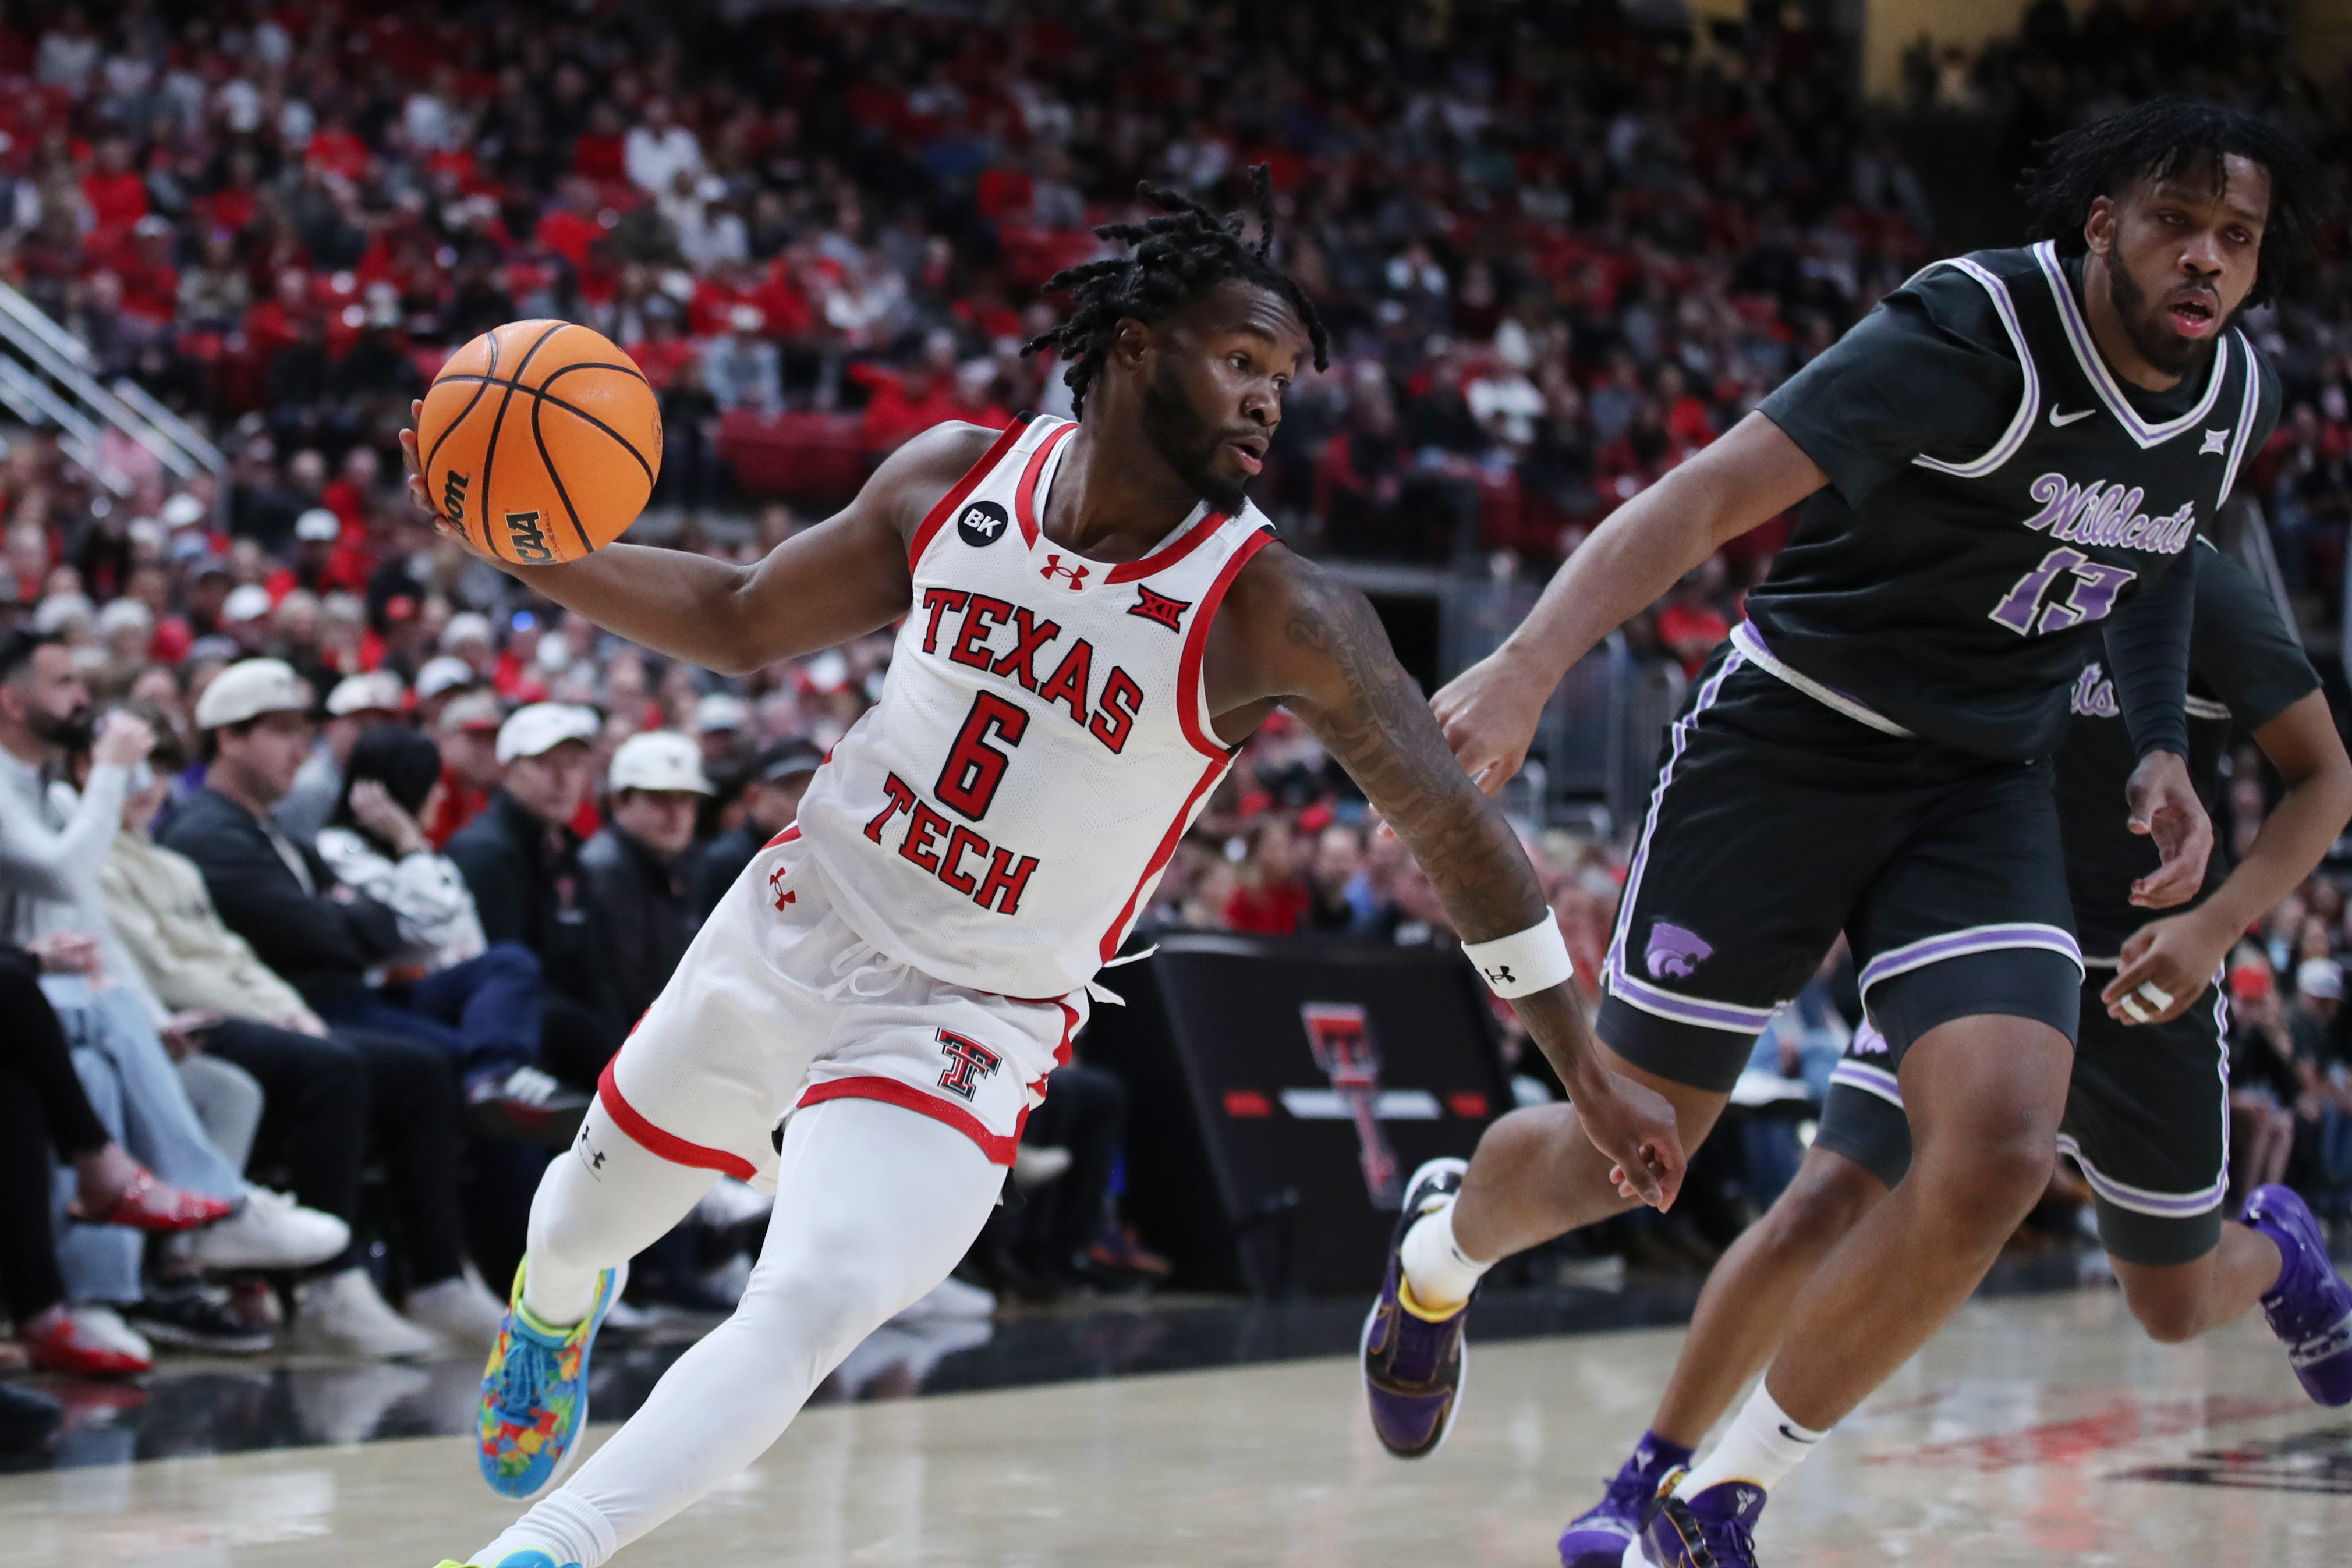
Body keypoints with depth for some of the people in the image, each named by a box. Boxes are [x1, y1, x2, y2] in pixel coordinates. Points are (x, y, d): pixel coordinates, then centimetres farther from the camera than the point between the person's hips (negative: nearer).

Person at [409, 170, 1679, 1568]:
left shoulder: (1274, 613, -20)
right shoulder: (957, 477, -8)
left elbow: (1455, 824, -15)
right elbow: (741, 624, 5)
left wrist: (1589, 1073, -14)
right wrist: (523, 546, -8)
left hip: (970, 1022, -4)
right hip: (799, 926, 4)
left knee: (811, 1313, -27)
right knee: (587, 1218, 23)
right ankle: (556, 1316, 59)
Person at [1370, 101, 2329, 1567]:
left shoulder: (2239, 397, -1)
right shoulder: (1977, 333, -22)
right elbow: (1709, 496, -31)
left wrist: (2162, 758, 10)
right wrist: (1530, 664, -44)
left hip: (1984, 788, 5)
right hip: (1789, 742, -5)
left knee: (2000, 1153, -19)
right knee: (1619, 1154, 5)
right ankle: (1443, 1244, 44)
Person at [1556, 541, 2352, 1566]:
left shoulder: (2196, 587, -13)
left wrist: (2217, 923, -22)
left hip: (2138, 982, -1)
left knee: (2175, 1310, 14)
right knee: (1820, 1209, -19)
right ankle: (1650, 1479, -6)